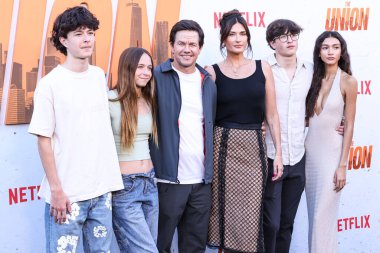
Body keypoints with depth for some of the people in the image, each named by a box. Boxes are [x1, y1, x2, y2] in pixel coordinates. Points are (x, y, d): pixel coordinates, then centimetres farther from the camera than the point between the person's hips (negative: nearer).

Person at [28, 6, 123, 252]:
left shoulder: (100, 75, 7)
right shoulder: (50, 84, -9)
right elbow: (44, 140, -8)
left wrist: (111, 178, 12)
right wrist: (56, 189, -11)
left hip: (102, 189, 5)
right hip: (67, 193, -5)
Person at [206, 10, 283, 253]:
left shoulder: (263, 68, 6)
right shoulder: (212, 72, 1)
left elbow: (271, 114, 7)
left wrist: (278, 153, 3)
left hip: (254, 148, 1)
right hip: (223, 147, -1)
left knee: (251, 215, 2)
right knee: (226, 210, 3)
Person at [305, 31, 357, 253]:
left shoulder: (348, 81, -7)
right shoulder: (313, 78, 5)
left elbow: (349, 126, -8)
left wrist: (343, 165, -11)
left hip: (332, 152, -4)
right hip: (309, 149, 5)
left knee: (324, 215, -1)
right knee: (314, 213, 12)